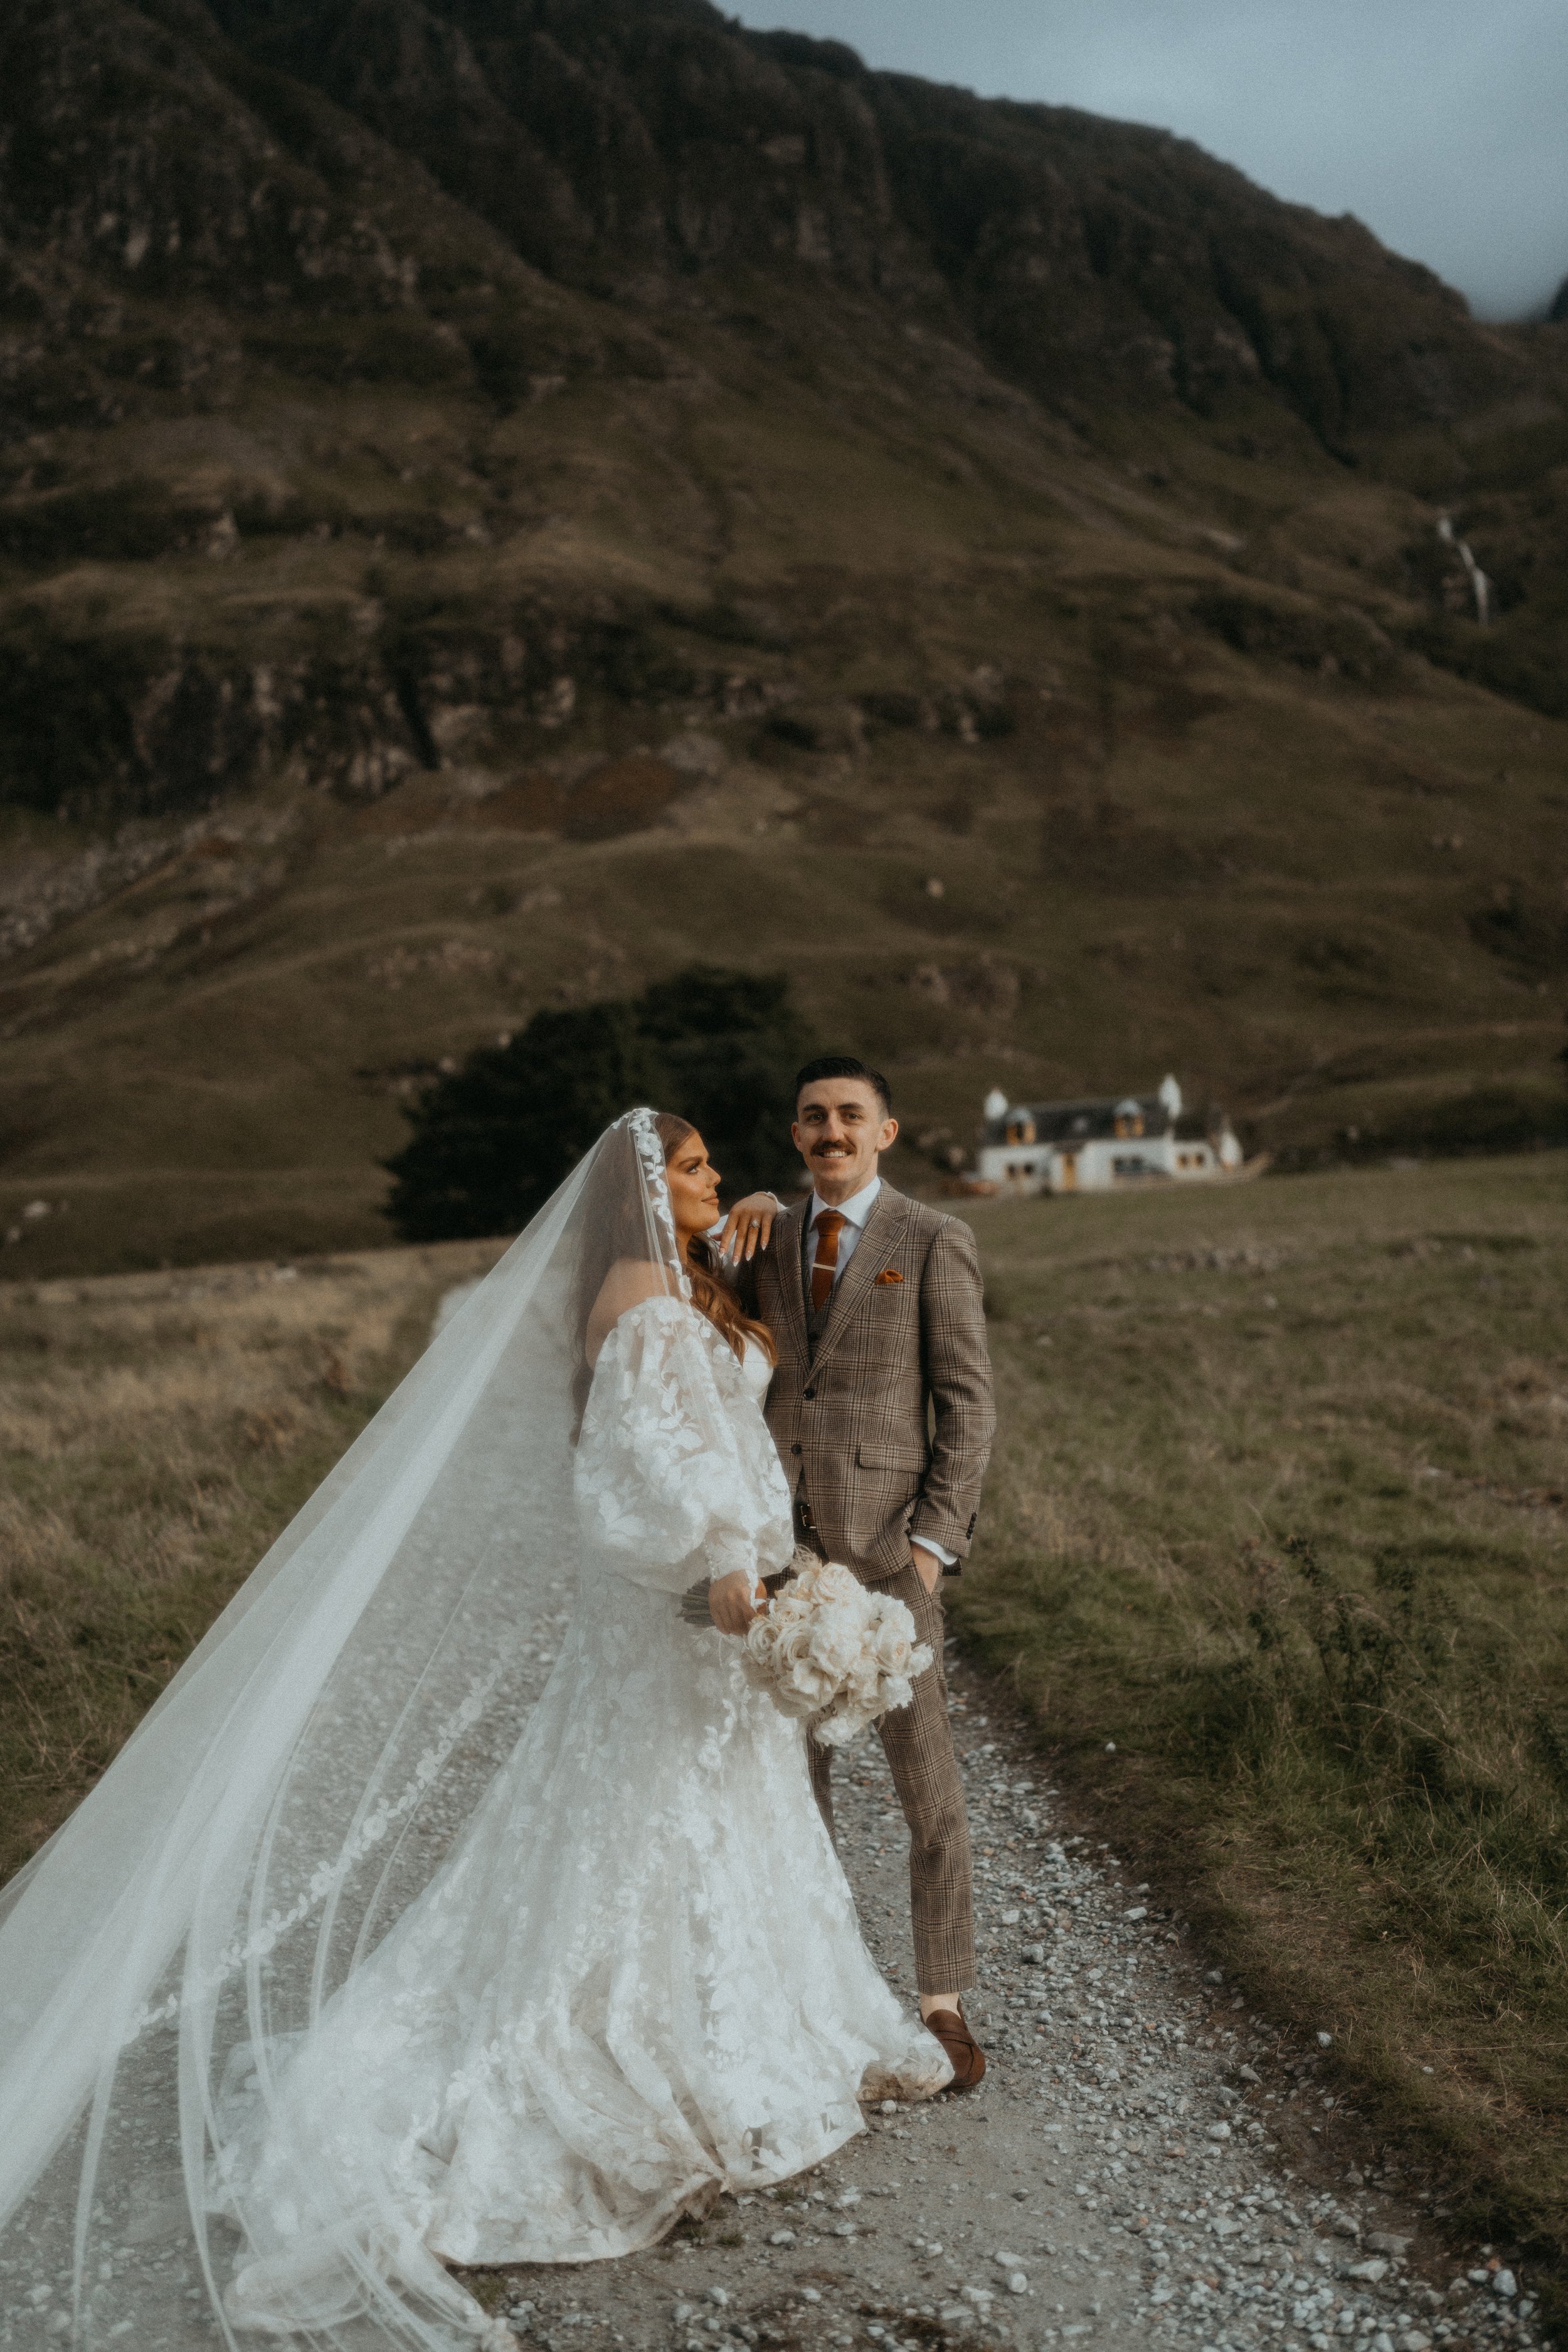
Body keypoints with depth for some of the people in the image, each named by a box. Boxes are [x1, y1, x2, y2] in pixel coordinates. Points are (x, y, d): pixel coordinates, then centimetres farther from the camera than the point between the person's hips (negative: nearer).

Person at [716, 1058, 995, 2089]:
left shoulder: (935, 1242, -3)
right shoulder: (765, 1242, 11)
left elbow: (968, 1404, -5)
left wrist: (934, 1543, -12)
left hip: (886, 1542, -4)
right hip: (782, 1546, 4)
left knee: (929, 1785, 2)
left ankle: (945, 2004, 18)